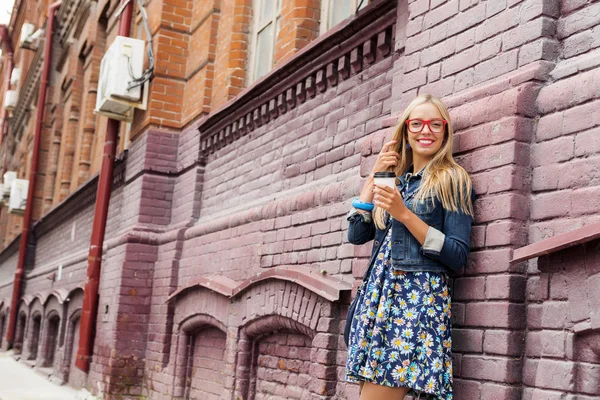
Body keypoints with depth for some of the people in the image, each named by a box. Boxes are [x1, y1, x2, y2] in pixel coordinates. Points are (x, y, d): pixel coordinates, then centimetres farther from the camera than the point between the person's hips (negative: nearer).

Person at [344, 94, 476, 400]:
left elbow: (458, 256, -6)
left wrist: (404, 214, -14)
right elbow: (356, 235, 12)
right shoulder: (395, 181, 20)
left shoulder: (453, 181, 2)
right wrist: (374, 177, 9)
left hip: (420, 297, -6)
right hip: (377, 295, 6)